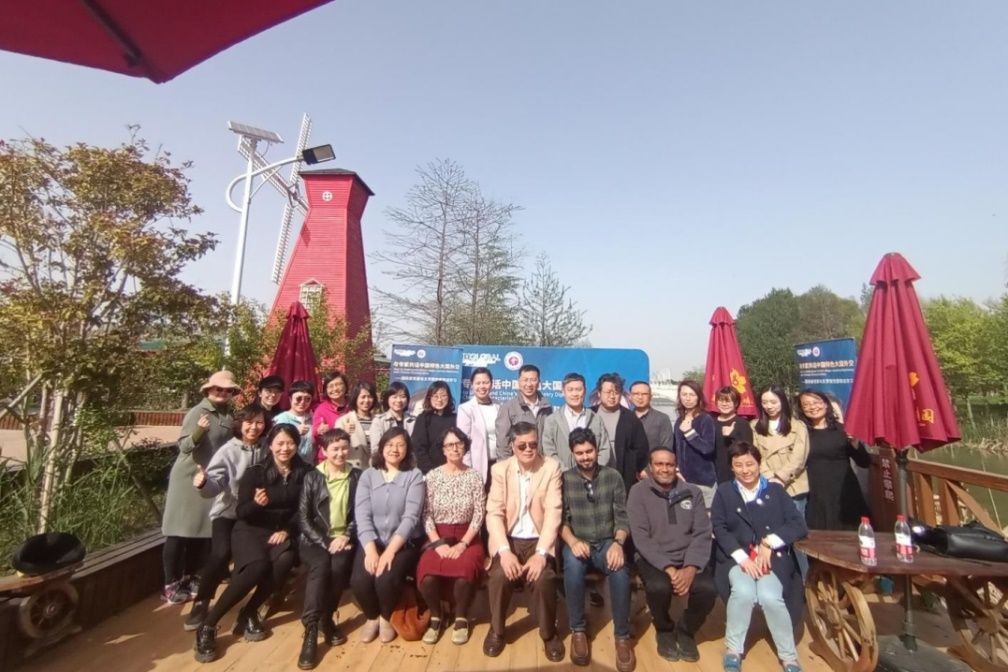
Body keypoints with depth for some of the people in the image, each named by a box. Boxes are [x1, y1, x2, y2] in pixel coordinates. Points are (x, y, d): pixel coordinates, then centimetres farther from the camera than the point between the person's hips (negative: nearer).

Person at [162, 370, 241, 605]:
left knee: (203, 532, 12)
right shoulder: (198, 412, -13)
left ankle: (189, 578, 26)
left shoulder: (229, 416, 5)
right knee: (180, 532, 1)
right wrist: (198, 432, -36)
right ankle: (171, 585, 11)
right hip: (188, 477, -6)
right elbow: (183, 446, -20)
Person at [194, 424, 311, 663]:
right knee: (257, 566, -31)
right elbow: (241, 512, -10)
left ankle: (248, 614, -10)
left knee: (285, 560, -30)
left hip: (281, 532, 2)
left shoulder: (304, 472, -3)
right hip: (251, 530, -2)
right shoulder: (255, 472, -8)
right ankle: (208, 625, -14)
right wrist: (256, 503, -31)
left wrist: (287, 530, -13)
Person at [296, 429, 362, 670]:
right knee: (321, 564, -31)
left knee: (339, 566, -29)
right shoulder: (312, 477, 2)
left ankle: (326, 618, -6)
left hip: (343, 539, 1)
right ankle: (311, 629, -22)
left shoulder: (357, 477, 4)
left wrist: (345, 536, -13)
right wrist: (326, 542, -13)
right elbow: (303, 517, -2)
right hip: (316, 540, 0)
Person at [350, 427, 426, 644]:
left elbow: (411, 517, -13)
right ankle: (372, 616, 13)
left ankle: (386, 617, 9)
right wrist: (371, 550, -20)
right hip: (372, 541, 2)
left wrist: (390, 551, -23)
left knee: (386, 579, -26)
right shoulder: (368, 475, 4)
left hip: (404, 542, -2)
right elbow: (362, 516, -6)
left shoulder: (415, 476, -3)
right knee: (359, 580, -22)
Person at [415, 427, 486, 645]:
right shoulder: (432, 476, 0)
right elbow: (426, 515, -3)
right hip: (437, 537, 1)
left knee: (465, 571, -30)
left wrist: (462, 544, -14)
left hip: (467, 538, 0)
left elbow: (479, 515, -4)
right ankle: (436, 616, 4)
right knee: (427, 574, -28)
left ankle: (461, 618, 0)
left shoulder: (475, 476, -1)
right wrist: (438, 543, -15)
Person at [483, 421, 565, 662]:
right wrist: (505, 551, -20)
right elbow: (494, 513, -7)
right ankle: (496, 630, 6)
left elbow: (553, 512, -10)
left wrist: (541, 553, -20)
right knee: (499, 576, -25)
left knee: (544, 578, -26)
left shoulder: (552, 467, -4)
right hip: (508, 539, 1)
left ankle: (549, 633, 5)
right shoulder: (500, 469, -1)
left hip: (539, 540, -1)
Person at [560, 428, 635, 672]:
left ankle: (622, 635, -9)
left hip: (607, 542, 1)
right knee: (573, 566, -33)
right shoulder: (565, 479, -1)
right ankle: (578, 630, -10)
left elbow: (622, 517, -1)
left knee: (620, 569, -31)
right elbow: (560, 519, -3)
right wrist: (572, 541, -22)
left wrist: (618, 543, -20)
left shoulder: (613, 476, 1)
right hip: (578, 542, 0)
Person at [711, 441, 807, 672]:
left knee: (770, 596, -27)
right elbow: (719, 529, 0)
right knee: (743, 592, -27)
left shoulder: (775, 490, 8)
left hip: (773, 557, 0)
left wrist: (770, 542, -13)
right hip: (736, 557, 0)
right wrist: (743, 558, -14)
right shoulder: (724, 492, 8)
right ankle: (733, 650, -4)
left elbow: (799, 526, 1)